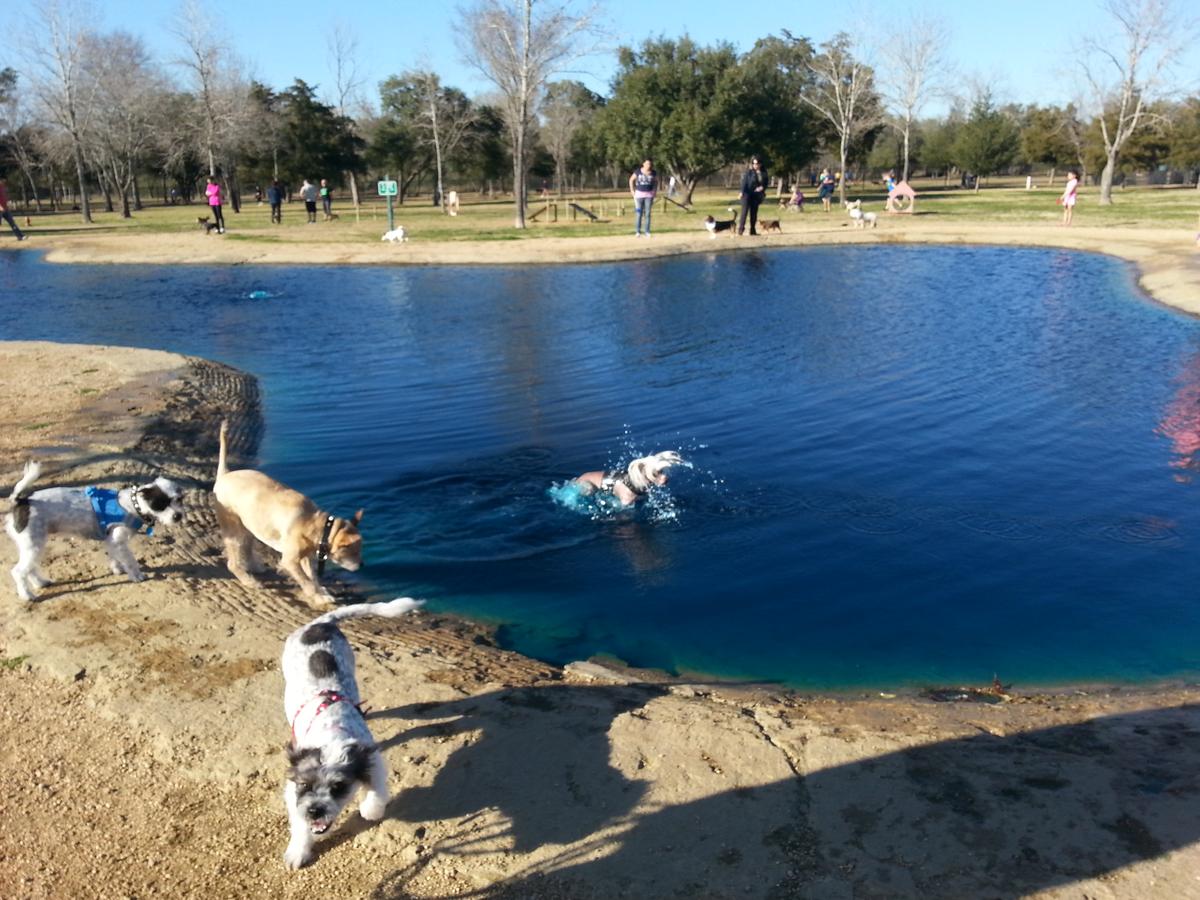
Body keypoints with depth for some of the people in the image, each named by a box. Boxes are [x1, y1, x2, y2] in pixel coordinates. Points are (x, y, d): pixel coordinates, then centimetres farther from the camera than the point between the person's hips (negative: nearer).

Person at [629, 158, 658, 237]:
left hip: (649, 195, 1)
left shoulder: (653, 173, -3)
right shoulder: (638, 172, -9)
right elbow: (631, 180, 4)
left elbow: (656, 181, 14)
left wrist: (655, 191, 5)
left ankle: (647, 232, 7)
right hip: (639, 194, -1)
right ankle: (638, 232, 3)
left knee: (647, 213, 1)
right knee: (639, 214, -3)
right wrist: (632, 191, 0)